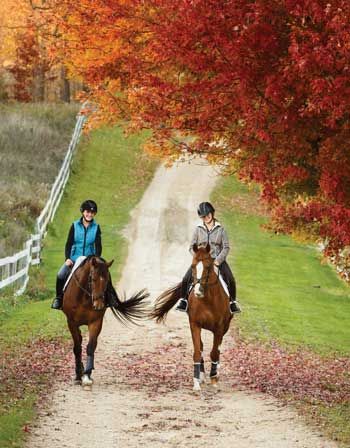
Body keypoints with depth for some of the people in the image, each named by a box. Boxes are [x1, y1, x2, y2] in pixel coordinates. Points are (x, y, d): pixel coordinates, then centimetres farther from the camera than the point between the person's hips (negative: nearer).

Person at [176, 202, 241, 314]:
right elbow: (192, 247, 5)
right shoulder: (198, 230, 4)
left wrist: (218, 260, -14)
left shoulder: (220, 229, 2)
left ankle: (232, 302, -1)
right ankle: (183, 300, 4)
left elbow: (226, 247, -1)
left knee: (230, 280, -20)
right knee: (186, 279, -16)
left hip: (218, 260, -1)